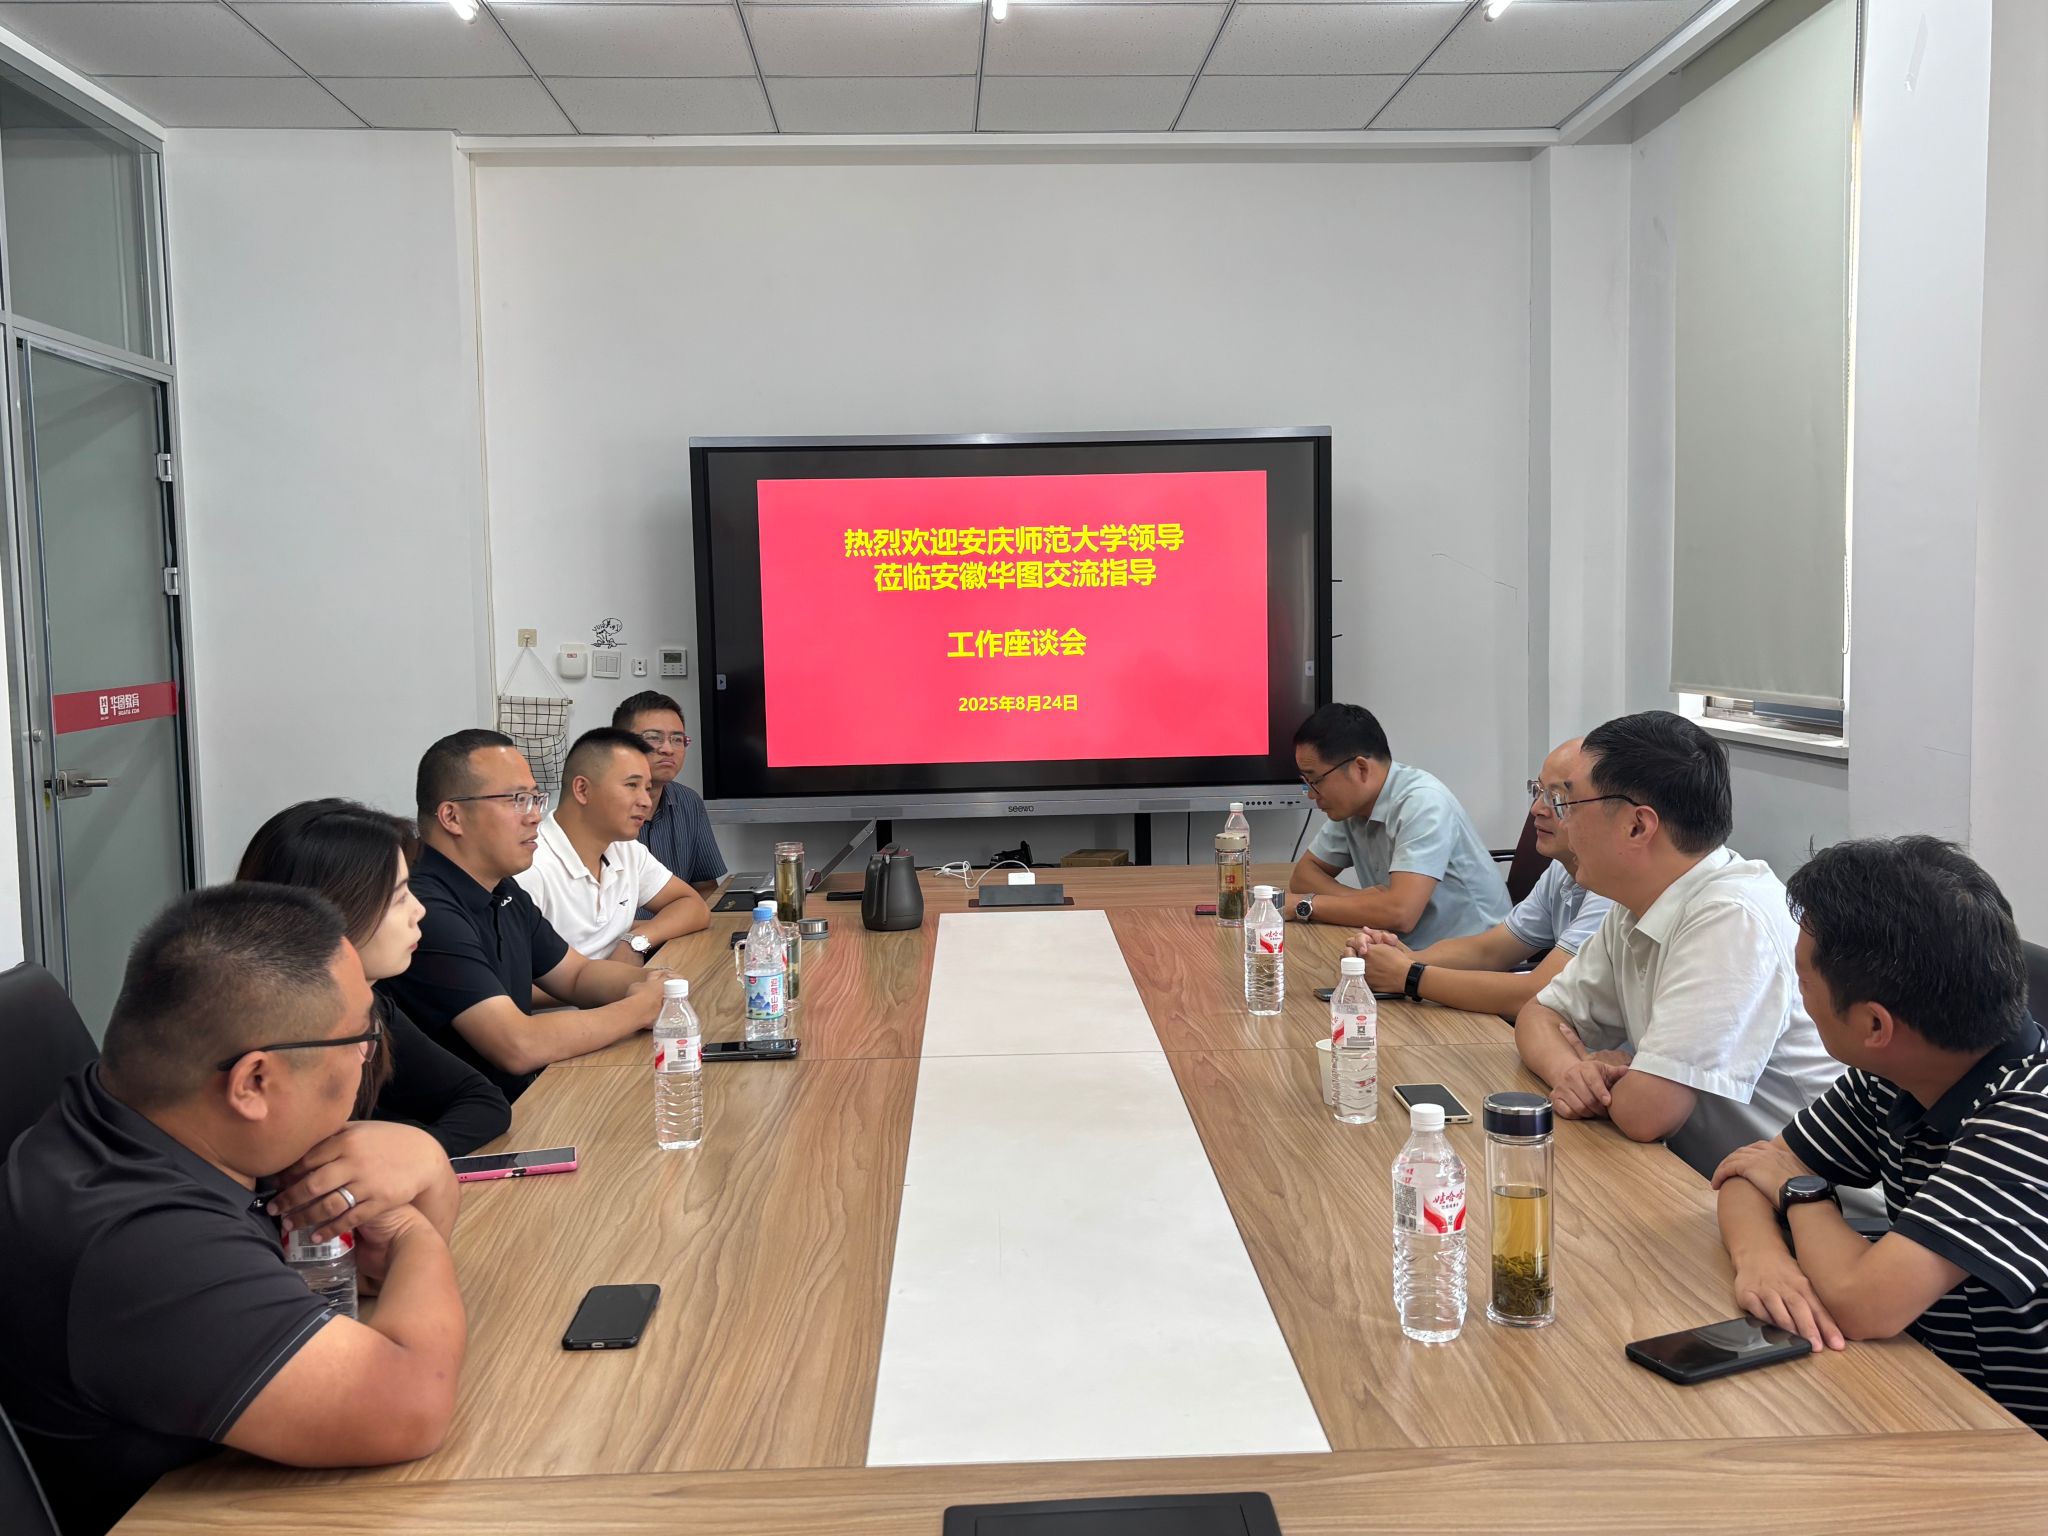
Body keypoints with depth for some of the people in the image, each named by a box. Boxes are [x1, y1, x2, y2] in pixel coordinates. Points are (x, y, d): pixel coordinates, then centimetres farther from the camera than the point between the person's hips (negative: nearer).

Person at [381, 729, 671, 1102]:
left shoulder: (504, 892, 9)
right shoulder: (427, 913, -23)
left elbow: (578, 974, 20)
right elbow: (520, 1046, -27)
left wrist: (651, 982, -1)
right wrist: (640, 1008, -14)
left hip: (528, 1094, 9)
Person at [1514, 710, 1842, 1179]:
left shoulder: (1734, 920, -24)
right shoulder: (1635, 909, 3)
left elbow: (1645, 1112, -28)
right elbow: (1540, 1016, 13)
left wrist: (1603, 1068, -5)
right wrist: (1567, 1070, -9)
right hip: (1703, 1184, 8)